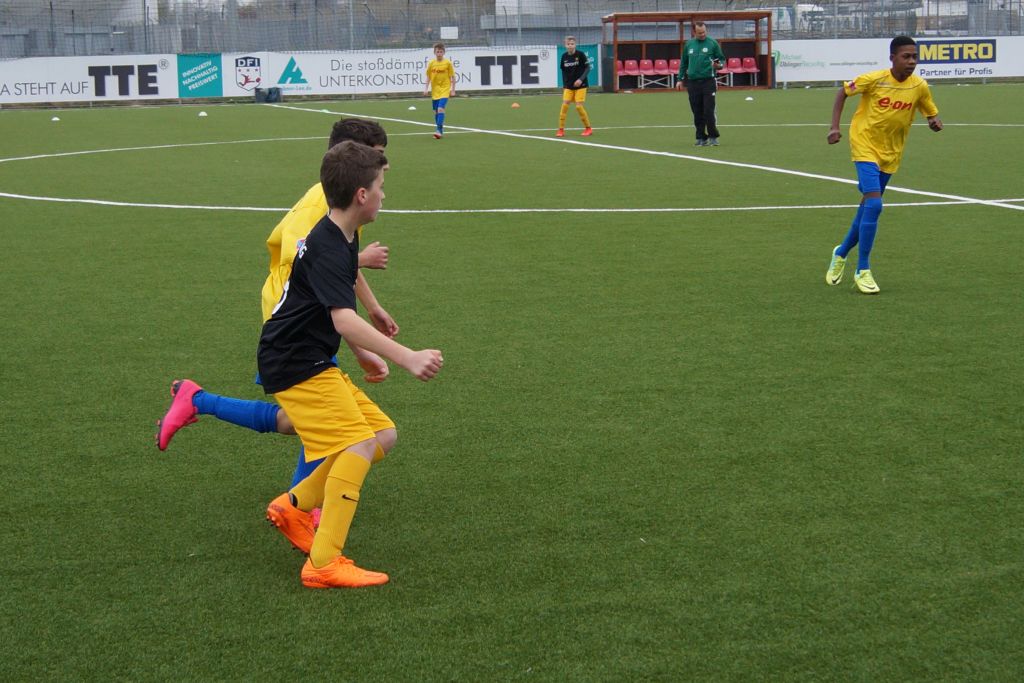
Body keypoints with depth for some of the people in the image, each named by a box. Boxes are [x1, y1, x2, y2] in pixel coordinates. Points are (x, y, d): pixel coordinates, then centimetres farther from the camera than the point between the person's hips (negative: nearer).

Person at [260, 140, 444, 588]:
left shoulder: (343, 237, 10)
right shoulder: (326, 248, -23)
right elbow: (344, 321, -37)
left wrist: (367, 357, 32)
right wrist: (407, 358, -45)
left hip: (316, 363, 10)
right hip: (294, 366, -10)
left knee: (383, 434, 8)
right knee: (360, 442, -19)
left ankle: (294, 506, 17)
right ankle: (324, 564, -17)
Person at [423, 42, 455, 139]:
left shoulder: (448, 63, -5)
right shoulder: (431, 63, 2)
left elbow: (452, 77, 0)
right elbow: (428, 77, 10)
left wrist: (453, 90, -2)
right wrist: (426, 88, 2)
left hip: (445, 90, -4)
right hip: (435, 90, 4)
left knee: (440, 109, -19)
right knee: (436, 111, 9)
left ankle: (439, 130, -20)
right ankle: (440, 130, 23)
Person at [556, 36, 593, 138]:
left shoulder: (580, 55, -10)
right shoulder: (564, 56, 1)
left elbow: (588, 68, -8)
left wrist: (581, 79, -20)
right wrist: (564, 85, 9)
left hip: (580, 85, -4)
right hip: (568, 86, 4)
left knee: (579, 106, -8)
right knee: (565, 105, -7)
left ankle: (588, 128, 9)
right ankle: (561, 130, -1)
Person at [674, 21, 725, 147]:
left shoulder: (712, 43, 0)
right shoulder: (689, 44, 10)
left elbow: (721, 59, 5)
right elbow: (683, 63, 18)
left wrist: (719, 65, -17)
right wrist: (680, 79, 14)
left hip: (708, 81, -3)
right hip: (692, 82, 3)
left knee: (709, 111, -8)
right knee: (697, 112, 5)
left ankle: (713, 137, 0)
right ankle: (701, 138, 12)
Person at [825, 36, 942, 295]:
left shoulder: (919, 86, -5)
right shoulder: (874, 79, -15)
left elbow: (932, 114, 8)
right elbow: (843, 92, -1)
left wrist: (935, 123, -16)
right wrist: (834, 127, -9)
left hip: (891, 154, 5)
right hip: (865, 146, -5)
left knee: (868, 206, 13)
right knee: (874, 204, -19)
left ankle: (842, 253, 38)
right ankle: (862, 270, -11)